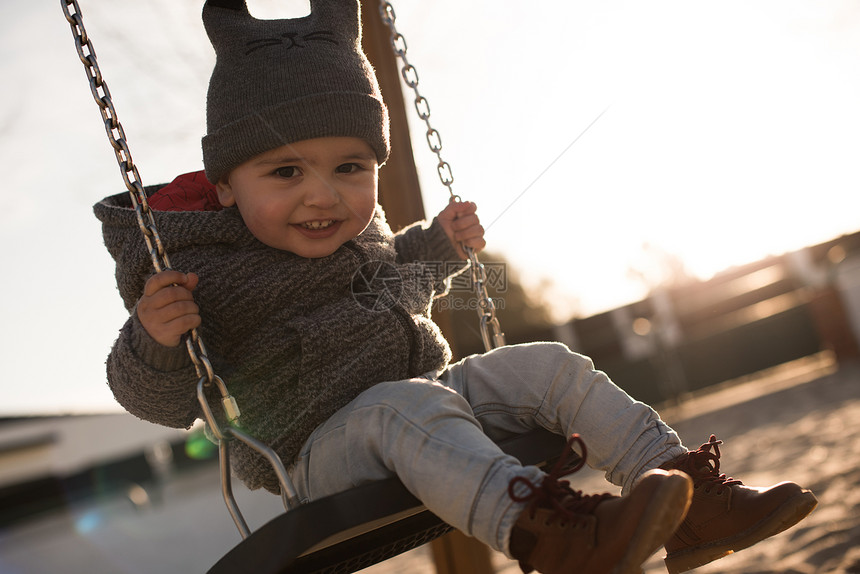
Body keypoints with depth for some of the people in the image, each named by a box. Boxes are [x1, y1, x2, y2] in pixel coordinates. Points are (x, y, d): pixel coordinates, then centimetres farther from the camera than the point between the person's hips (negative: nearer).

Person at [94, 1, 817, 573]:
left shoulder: (359, 233, 7)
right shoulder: (200, 268, -14)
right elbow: (164, 400, -11)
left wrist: (441, 241, 17)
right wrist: (153, 338, -30)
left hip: (422, 412, 7)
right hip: (323, 450, -7)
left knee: (549, 366, -7)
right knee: (404, 404, -38)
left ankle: (692, 505, -12)